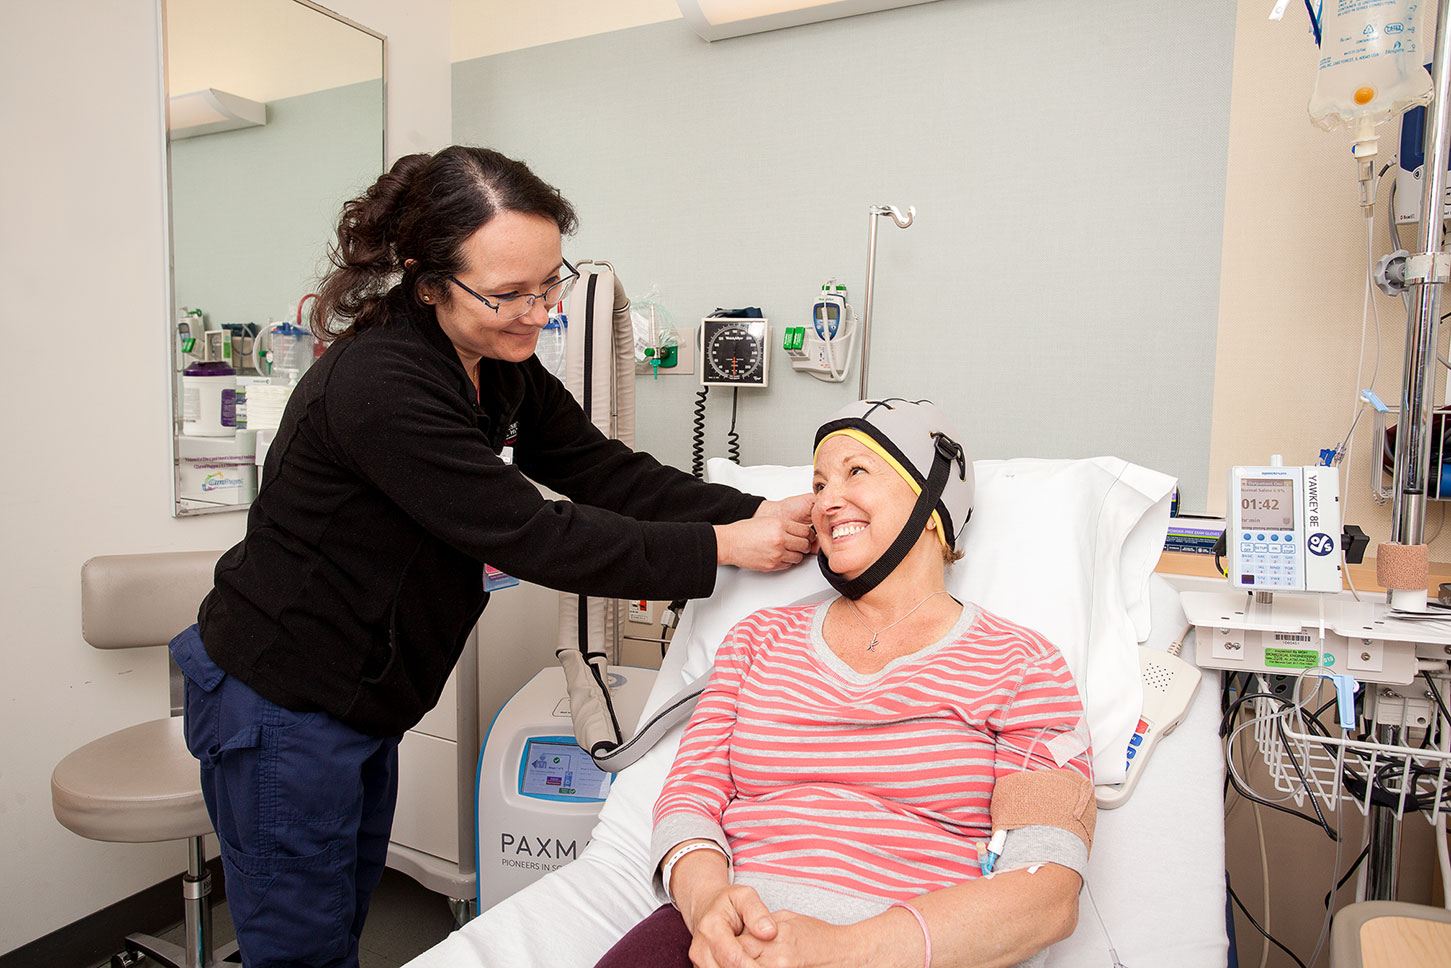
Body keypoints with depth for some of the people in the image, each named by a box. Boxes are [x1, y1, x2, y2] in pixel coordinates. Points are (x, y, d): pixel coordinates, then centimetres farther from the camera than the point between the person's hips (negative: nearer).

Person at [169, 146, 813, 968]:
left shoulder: (502, 369, -1)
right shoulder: (378, 387, -30)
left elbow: (604, 472, -6)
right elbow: (532, 537, -31)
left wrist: (757, 513, -19)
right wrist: (721, 547, -27)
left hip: (361, 705, 8)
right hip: (280, 708, -8)